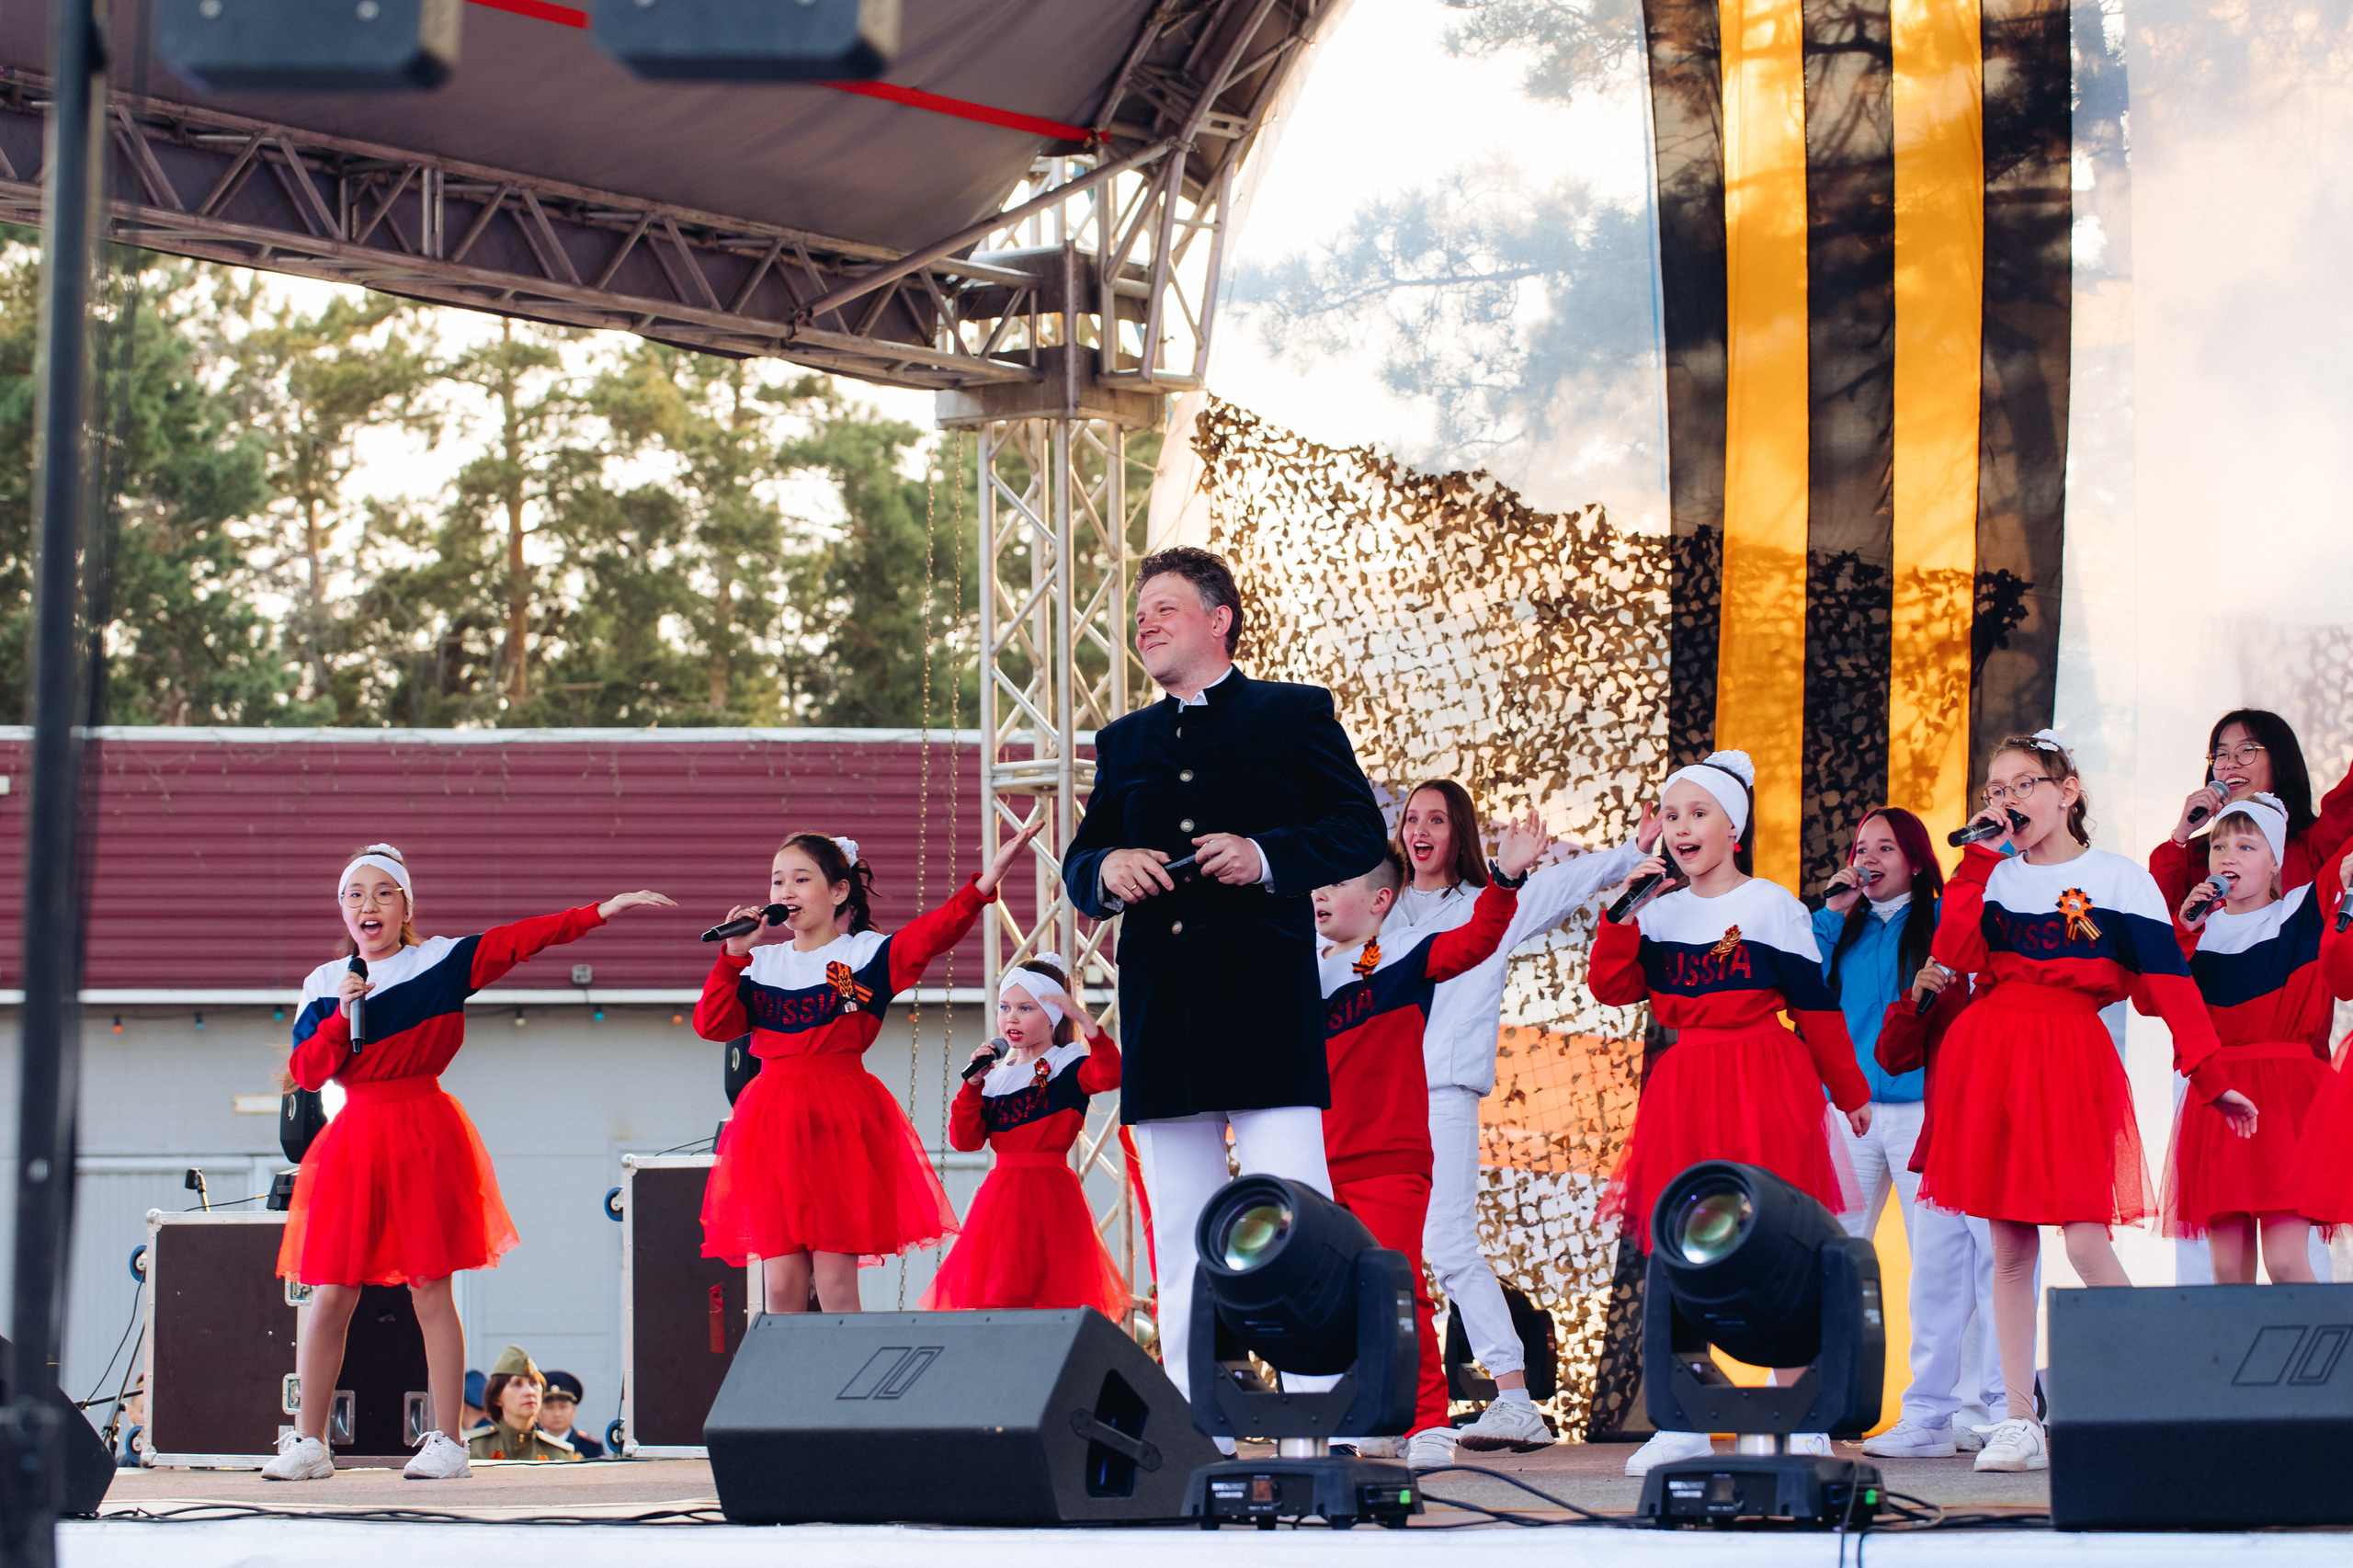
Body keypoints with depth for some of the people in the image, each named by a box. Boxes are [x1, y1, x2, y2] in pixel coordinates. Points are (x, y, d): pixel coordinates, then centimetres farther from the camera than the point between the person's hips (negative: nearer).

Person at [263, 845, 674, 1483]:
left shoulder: (443, 961, 1)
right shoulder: (324, 983, 10)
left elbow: (521, 939, -7)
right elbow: (305, 1071, 3)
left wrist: (602, 911, -16)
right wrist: (341, 1015, -12)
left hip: (424, 1132, -3)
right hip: (354, 1137, 3)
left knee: (430, 1287, -3)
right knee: (330, 1293, 0)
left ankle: (447, 1442, 2)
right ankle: (308, 1443, 7)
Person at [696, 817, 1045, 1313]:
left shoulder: (867, 955, 2)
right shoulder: (761, 964, 13)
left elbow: (934, 932, -13)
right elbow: (710, 1025, 5)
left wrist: (987, 880, -28)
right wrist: (734, 955, -3)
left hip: (841, 1122, -3)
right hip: (772, 1123, 3)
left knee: (835, 1284, -5)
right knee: (781, 1283, 2)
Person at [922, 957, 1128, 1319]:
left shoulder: (1067, 1067, -3)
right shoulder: (996, 1077, 15)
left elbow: (1110, 1075, -25)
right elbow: (964, 1139, 9)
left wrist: (1084, 1020, -32)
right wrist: (973, 1084, -2)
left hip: (1048, 1194, -6)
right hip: (1000, 1191, 6)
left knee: (1048, 1288, -11)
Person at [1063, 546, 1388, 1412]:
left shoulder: (1295, 714, 7)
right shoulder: (1124, 742, 21)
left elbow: (1361, 831, 1)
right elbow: (1079, 861, 18)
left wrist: (1266, 856, -14)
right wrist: (1106, 869, -5)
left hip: (1266, 1007, -5)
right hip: (1160, 1010, 5)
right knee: (1181, 1243, 5)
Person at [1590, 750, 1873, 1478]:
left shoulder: (1771, 905, -1)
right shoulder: (1661, 914, 11)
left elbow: (1815, 1004, 2)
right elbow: (1611, 987, 1)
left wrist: (1849, 1091, 6)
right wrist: (1625, 908, -6)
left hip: (1762, 1082, -5)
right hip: (1684, 1085, 5)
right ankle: (1681, 1423, 6)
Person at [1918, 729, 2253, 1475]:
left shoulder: (2118, 880, 2)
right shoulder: (1994, 877, 12)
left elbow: (2169, 982, -2)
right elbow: (1954, 954, -4)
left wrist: (2209, 1076, -6)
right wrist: (1977, 861, -4)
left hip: (2070, 1062, -4)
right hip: (1987, 1061, 4)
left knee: (2087, 1242, -12)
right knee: (2009, 1248, 4)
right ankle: (2019, 1422, 7)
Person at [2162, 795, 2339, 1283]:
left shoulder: (2302, 910, 4)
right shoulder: (2201, 926, 11)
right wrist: (2183, 931, -7)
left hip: (2288, 1092, -3)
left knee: (2285, 1262, -13)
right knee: (2227, 1270, 1)